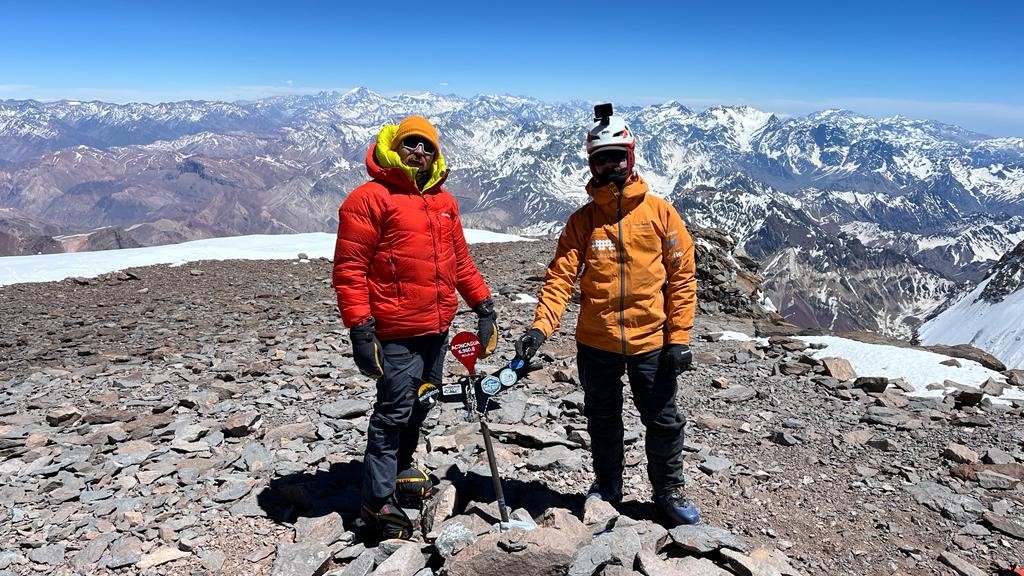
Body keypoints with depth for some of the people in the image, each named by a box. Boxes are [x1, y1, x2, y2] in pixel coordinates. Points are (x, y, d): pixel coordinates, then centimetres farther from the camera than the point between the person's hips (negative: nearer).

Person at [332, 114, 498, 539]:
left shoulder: (444, 201, 13)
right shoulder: (369, 199, -8)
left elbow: (460, 260, 19)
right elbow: (349, 269, -12)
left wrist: (483, 305, 14)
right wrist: (360, 328, -17)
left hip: (438, 328, 7)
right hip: (396, 332, -7)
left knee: (420, 403, 19)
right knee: (395, 410, -2)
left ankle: (400, 468, 41)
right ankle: (378, 502, 12)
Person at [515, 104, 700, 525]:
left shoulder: (660, 212, -3)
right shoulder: (583, 220, 0)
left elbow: (681, 278, -3)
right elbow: (561, 276, -8)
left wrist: (679, 337, -7)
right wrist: (541, 327, -22)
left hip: (651, 342, -1)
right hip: (596, 344, 1)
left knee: (663, 421, 12)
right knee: (603, 422, 18)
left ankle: (669, 490, 34)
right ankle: (607, 486, 39)